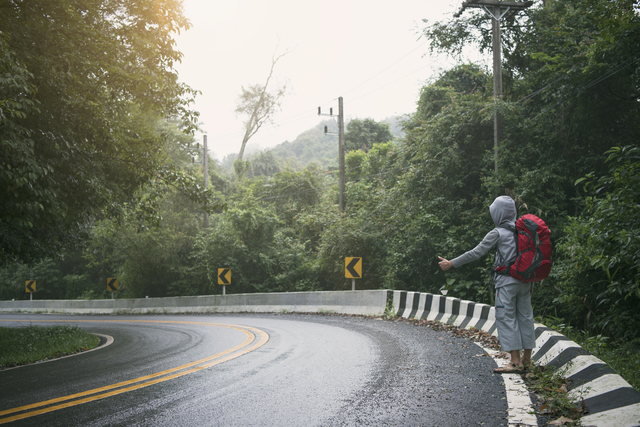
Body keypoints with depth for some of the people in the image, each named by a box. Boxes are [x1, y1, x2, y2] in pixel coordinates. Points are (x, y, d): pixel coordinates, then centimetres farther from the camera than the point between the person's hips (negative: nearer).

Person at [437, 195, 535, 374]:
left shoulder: (498, 233, -8)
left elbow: (476, 253, -10)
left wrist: (452, 263, -4)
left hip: (507, 281, -7)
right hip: (525, 280, 7)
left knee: (506, 318, -3)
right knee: (525, 317, 11)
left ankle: (515, 362, -7)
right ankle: (527, 360, 16)